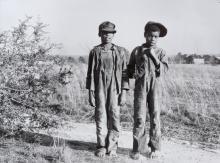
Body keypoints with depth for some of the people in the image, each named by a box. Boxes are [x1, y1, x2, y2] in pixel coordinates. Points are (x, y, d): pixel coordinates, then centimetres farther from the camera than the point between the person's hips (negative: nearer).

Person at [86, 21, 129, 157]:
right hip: (99, 89, 0)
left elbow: (125, 73, 4)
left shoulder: (121, 52, 6)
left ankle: (112, 147, 11)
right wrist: (90, 93, 0)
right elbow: (91, 73, 6)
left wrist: (124, 93, -3)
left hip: (115, 89, 0)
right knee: (101, 118, 2)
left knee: (114, 117, -1)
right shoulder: (95, 52, 7)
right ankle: (101, 146, 13)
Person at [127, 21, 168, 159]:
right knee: (139, 117, -4)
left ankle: (155, 147, 14)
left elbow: (164, 70, -5)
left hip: (155, 87, 0)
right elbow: (130, 68, 16)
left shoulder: (161, 52, 7)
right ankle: (137, 149, 4)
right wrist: (133, 73, -2)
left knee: (155, 116, 2)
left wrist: (154, 56, -13)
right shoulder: (137, 51, 8)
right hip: (140, 87, 0)